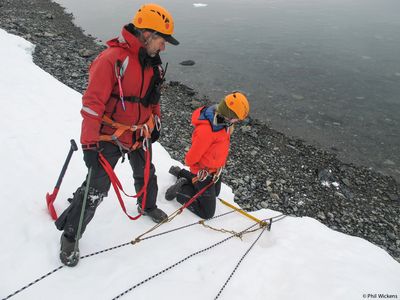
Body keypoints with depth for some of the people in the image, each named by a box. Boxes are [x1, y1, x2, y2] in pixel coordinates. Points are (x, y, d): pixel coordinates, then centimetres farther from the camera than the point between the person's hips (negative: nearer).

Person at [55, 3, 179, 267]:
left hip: (140, 135, 7)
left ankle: (148, 206, 54)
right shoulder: (112, 59, -23)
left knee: (146, 176, 24)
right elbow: (93, 103, -24)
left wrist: (156, 124, 22)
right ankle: (70, 236, 21)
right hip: (109, 137, -7)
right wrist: (89, 144, -24)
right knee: (96, 190, -2)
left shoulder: (152, 62, 3)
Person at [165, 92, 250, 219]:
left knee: (215, 193, 35)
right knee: (207, 213, 2)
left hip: (216, 168, 8)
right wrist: (199, 170, -8)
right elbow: (190, 158, -27)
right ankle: (181, 189, 13)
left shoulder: (219, 118, -11)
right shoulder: (206, 130, -38)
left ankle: (180, 173, 38)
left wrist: (221, 162, 8)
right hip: (204, 172, -8)